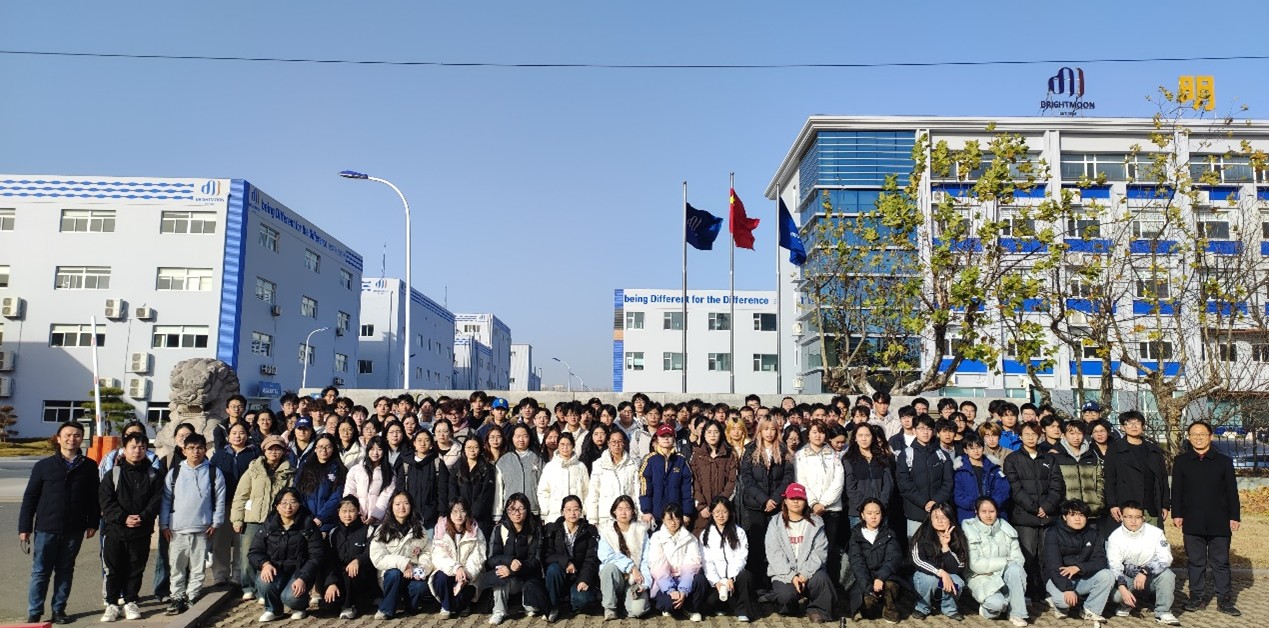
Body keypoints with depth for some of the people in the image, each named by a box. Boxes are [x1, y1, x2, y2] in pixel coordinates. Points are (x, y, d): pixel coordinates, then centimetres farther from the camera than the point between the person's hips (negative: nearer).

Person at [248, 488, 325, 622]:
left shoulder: (308, 526, -6)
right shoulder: (267, 526, 1)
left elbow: (316, 555, -10)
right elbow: (254, 552, 0)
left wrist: (303, 578, -24)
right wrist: (265, 564, -24)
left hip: (300, 570, -2)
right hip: (275, 569, 2)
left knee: (291, 597, -30)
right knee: (264, 583, -31)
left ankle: (299, 606, 11)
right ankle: (273, 609, 3)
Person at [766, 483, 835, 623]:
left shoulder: (815, 522, 7)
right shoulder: (776, 523, 4)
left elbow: (820, 552, -4)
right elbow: (774, 554, -5)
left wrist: (805, 574, -18)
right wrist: (791, 576, -17)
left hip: (809, 572, 1)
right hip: (784, 573, -1)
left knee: (821, 579, -32)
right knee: (786, 595, -30)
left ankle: (816, 610, -3)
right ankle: (789, 608, 8)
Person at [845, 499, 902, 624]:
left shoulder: (888, 534, 7)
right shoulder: (855, 535, 3)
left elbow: (893, 559, -7)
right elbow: (856, 563, -9)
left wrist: (880, 578, -26)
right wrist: (868, 586, -25)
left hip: (885, 577, 1)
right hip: (863, 579, -1)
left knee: (890, 585, -33)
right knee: (867, 600, -30)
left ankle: (889, 610, -2)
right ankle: (868, 609, 7)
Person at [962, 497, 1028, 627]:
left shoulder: (1006, 529, 4)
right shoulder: (969, 532, -8)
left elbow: (1018, 559, 0)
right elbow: (975, 565, -16)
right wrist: (1004, 561, -15)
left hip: (1003, 577, 4)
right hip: (981, 578, -4)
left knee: (1015, 568, -29)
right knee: (996, 603, -33)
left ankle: (1017, 613, -18)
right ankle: (987, 608, 3)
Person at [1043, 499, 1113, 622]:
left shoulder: (1093, 535, 2)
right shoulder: (1054, 534, -13)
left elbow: (1100, 561, -9)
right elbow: (1054, 566, -21)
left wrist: (1078, 567, -25)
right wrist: (1067, 589, -33)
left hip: (1083, 579, 4)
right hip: (1059, 579, -4)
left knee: (1107, 575, -22)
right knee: (1065, 600, -34)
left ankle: (1091, 611, -5)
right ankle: (1059, 604, 5)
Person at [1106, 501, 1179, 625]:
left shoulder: (1155, 533, -14)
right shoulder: (1115, 537, -12)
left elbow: (1165, 559, -21)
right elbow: (1114, 566, -15)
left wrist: (1144, 572, -36)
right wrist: (1123, 588, -31)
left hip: (1152, 577, 0)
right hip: (1127, 578, 0)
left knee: (1166, 574, -32)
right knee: (1115, 594, -29)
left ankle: (1163, 612, -13)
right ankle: (1128, 604, 9)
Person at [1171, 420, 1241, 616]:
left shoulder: (1224, 461, 6)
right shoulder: (1181, 462, 5)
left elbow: (1232, 491, 6)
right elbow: (1176, 490, 5)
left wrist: (1235, 516, 1)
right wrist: (1177, 514, -1)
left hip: (1219, 522, 0)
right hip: (1192, 523, 0)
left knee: (1221, 562, 6)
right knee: (1195, 561, 7)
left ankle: (1224, 599, 13)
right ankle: (1197, 596, 15)